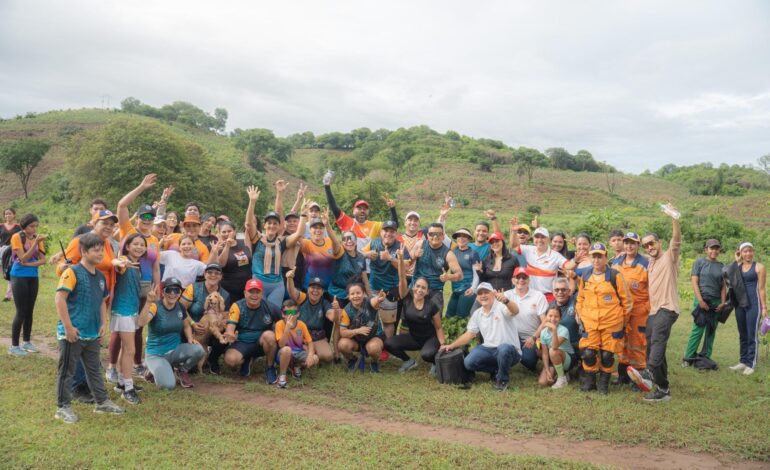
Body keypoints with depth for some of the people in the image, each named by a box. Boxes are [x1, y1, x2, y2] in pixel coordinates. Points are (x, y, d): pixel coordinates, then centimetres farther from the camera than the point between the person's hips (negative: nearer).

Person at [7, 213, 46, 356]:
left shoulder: (37, 238, 4)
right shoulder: (16, 237, -11)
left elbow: (43, 259, 0)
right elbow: (23, 258, -19)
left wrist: (29, 264, -15)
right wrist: (35, 242, -25)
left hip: (33, 277, 5)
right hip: (19, 277, -5)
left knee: (30, 311, 10)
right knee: (21, 312, -6)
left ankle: (27, 342, 21)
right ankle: (14, 346, 2)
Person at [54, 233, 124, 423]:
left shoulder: (100, 276, 9)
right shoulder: (72, 272, -13)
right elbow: (59, 298, -18)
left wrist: (103, 323, 8)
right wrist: (68, 326, -19)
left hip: (93, 334, 7)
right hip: (72, 334, -7)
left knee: (94, 369, 17)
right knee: (66, 371, 5)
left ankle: (102, 402, 27)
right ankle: (63, 407, 17)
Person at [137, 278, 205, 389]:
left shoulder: (180, 307, -1)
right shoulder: (156, 306, -17)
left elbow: (186, 326, 16)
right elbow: (141, 323, -36)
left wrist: (190, 339, -4)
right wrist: (148, 302, -49)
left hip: (175, 350, 4)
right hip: (156, 354, -4)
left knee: (199, 350, -25)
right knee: (168, 385, -25)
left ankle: (181, 370, 5)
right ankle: (157, 370, 9)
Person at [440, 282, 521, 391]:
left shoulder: (501, 306, -12)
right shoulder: (477, 314, 8)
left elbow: (515, 311, -34)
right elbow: (469, 334, 14)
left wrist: (506, 301, -57)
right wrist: (451, 345, 6)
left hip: (510, 350, -5)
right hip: (489, 349, 5)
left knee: (503, 349, -41)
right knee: (469, 362, -19)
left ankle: (503, 379, -11)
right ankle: (496, 370, 8)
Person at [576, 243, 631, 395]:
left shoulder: (615, 276, -5)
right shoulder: (585, 277, 8)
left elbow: (626, 300, 1)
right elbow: (580, 299, 18)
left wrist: (623, 321, 3)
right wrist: (581, 318, 11)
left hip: (611, 324, -3)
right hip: (589, 324, 3)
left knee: (607, 355, 2)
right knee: (588, 353, -3)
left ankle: (603, 384, 20)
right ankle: (588, 382, 17)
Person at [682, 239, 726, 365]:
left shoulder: (721, 266, 12)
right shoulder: (699, 262, 1)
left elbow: (723, 286, 12)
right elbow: (694, 282, -4)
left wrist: (723, 302, 0)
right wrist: (700, 300, -12)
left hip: (716, 302, 4)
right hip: (702, 300, -4)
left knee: (711, 331, 5)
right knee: (698, 329, -8)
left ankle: (706, 357, 12)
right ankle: (688, 357, -3)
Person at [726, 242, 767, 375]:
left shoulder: (759, 267, -3)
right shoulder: (737, 267, 10)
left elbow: (761, 288, -4)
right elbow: (728, 275, -10)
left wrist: (764, 307, -7)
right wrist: (736, 261, -5)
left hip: (753, 304, -5)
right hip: (739, 304, 5)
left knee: (752, 335, -2)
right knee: (742, 335, 13)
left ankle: (751, 364, 5)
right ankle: (743, 361, 22)